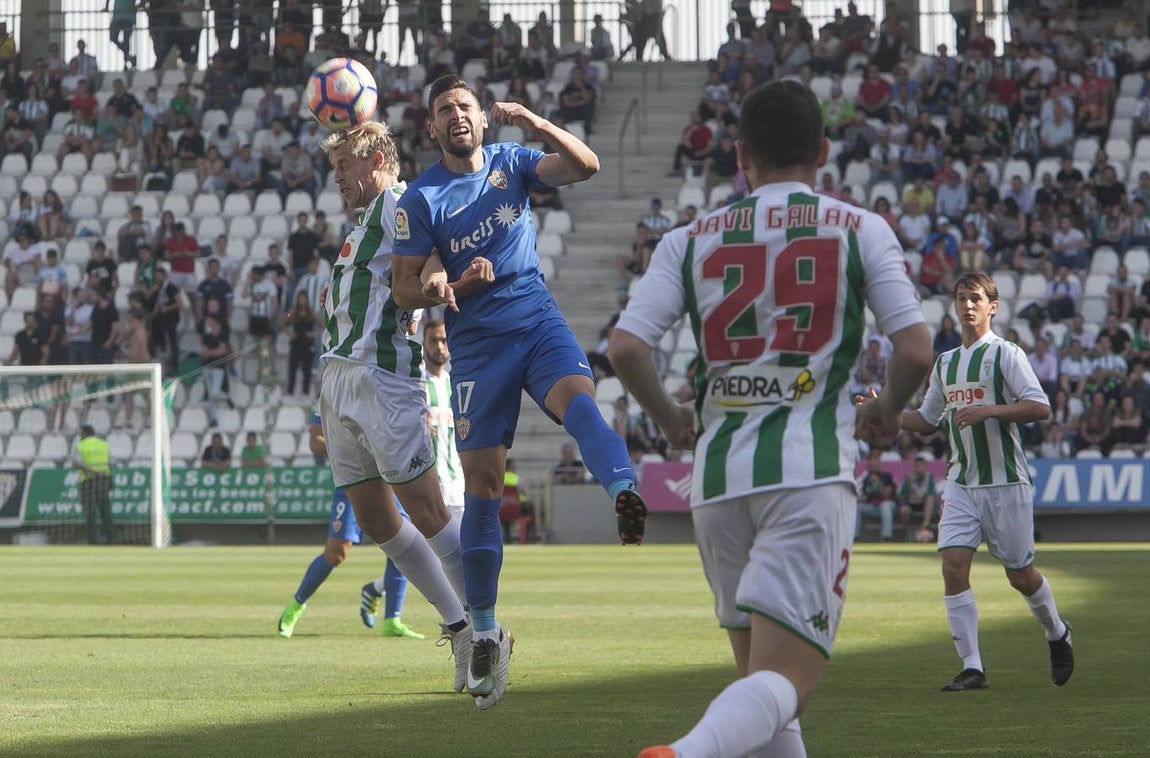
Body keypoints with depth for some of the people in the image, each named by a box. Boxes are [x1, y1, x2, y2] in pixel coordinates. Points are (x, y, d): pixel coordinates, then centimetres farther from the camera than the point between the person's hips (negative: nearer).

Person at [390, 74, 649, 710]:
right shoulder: (420, 199, 1)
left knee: (578, 397, -32)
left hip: (539, 323, 1)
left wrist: (531, 122, -22)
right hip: (476, 342, -1)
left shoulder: (513, 163, 6)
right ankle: (483, 633, 7)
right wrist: (455, 288, -19)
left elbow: (586, 166, -9)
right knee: (481, 482, -2)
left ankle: (625, 495, -59)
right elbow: (402, 289, 0)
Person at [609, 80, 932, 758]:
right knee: (787, 680, -9)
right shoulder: (860, 230, 6)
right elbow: (915, 350, -3)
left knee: (760, 671, 18)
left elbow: (626, 348, -2)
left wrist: (670, 419, 16)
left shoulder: (691, 240, 9)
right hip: (812, 466, -3)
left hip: (719, 470, 3)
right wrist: (886, 412, 18)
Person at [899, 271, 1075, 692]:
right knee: (953, 566, -12)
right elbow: (927, 420, 23)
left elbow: (1040, 407, -16)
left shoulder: (1005, 354, -6)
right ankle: (972, 668, -11)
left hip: (1006, 482, -5)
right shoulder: (945, 363, 14)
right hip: (961, 483, 5)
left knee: (1020, 574, 5)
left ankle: (1057, 634, 35)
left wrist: (988, 410, -26)